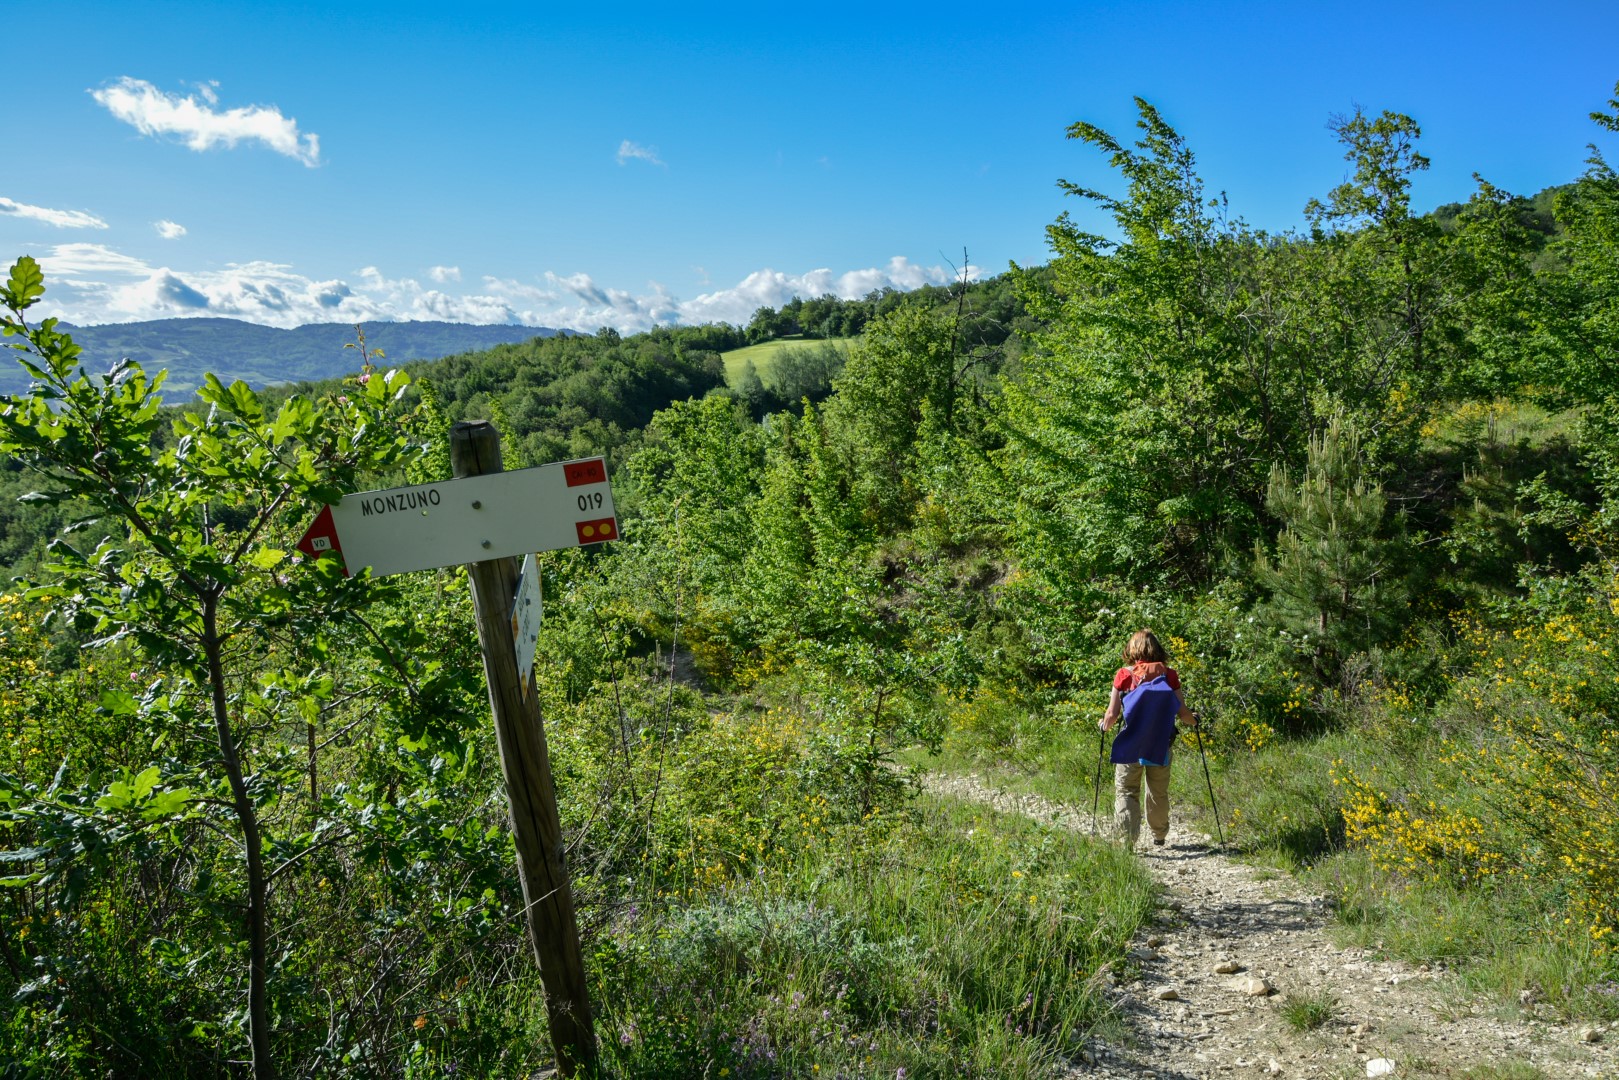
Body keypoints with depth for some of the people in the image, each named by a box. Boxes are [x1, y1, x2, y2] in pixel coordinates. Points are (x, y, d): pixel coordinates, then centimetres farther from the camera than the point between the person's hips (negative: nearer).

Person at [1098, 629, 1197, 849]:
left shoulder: (1124, 675, -4)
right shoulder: (1168, 675, -1)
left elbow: (1112, 715, -5)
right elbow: (1182, 713, 0)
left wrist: (1104, 724, 17)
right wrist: (1193, 720, 23)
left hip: (1129, 746, -2)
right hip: (1160, 745, 2)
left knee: (1126, 792, 5)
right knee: (1159, 793, 20)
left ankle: (1127, 840, -10)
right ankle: (1159, 836, 37)